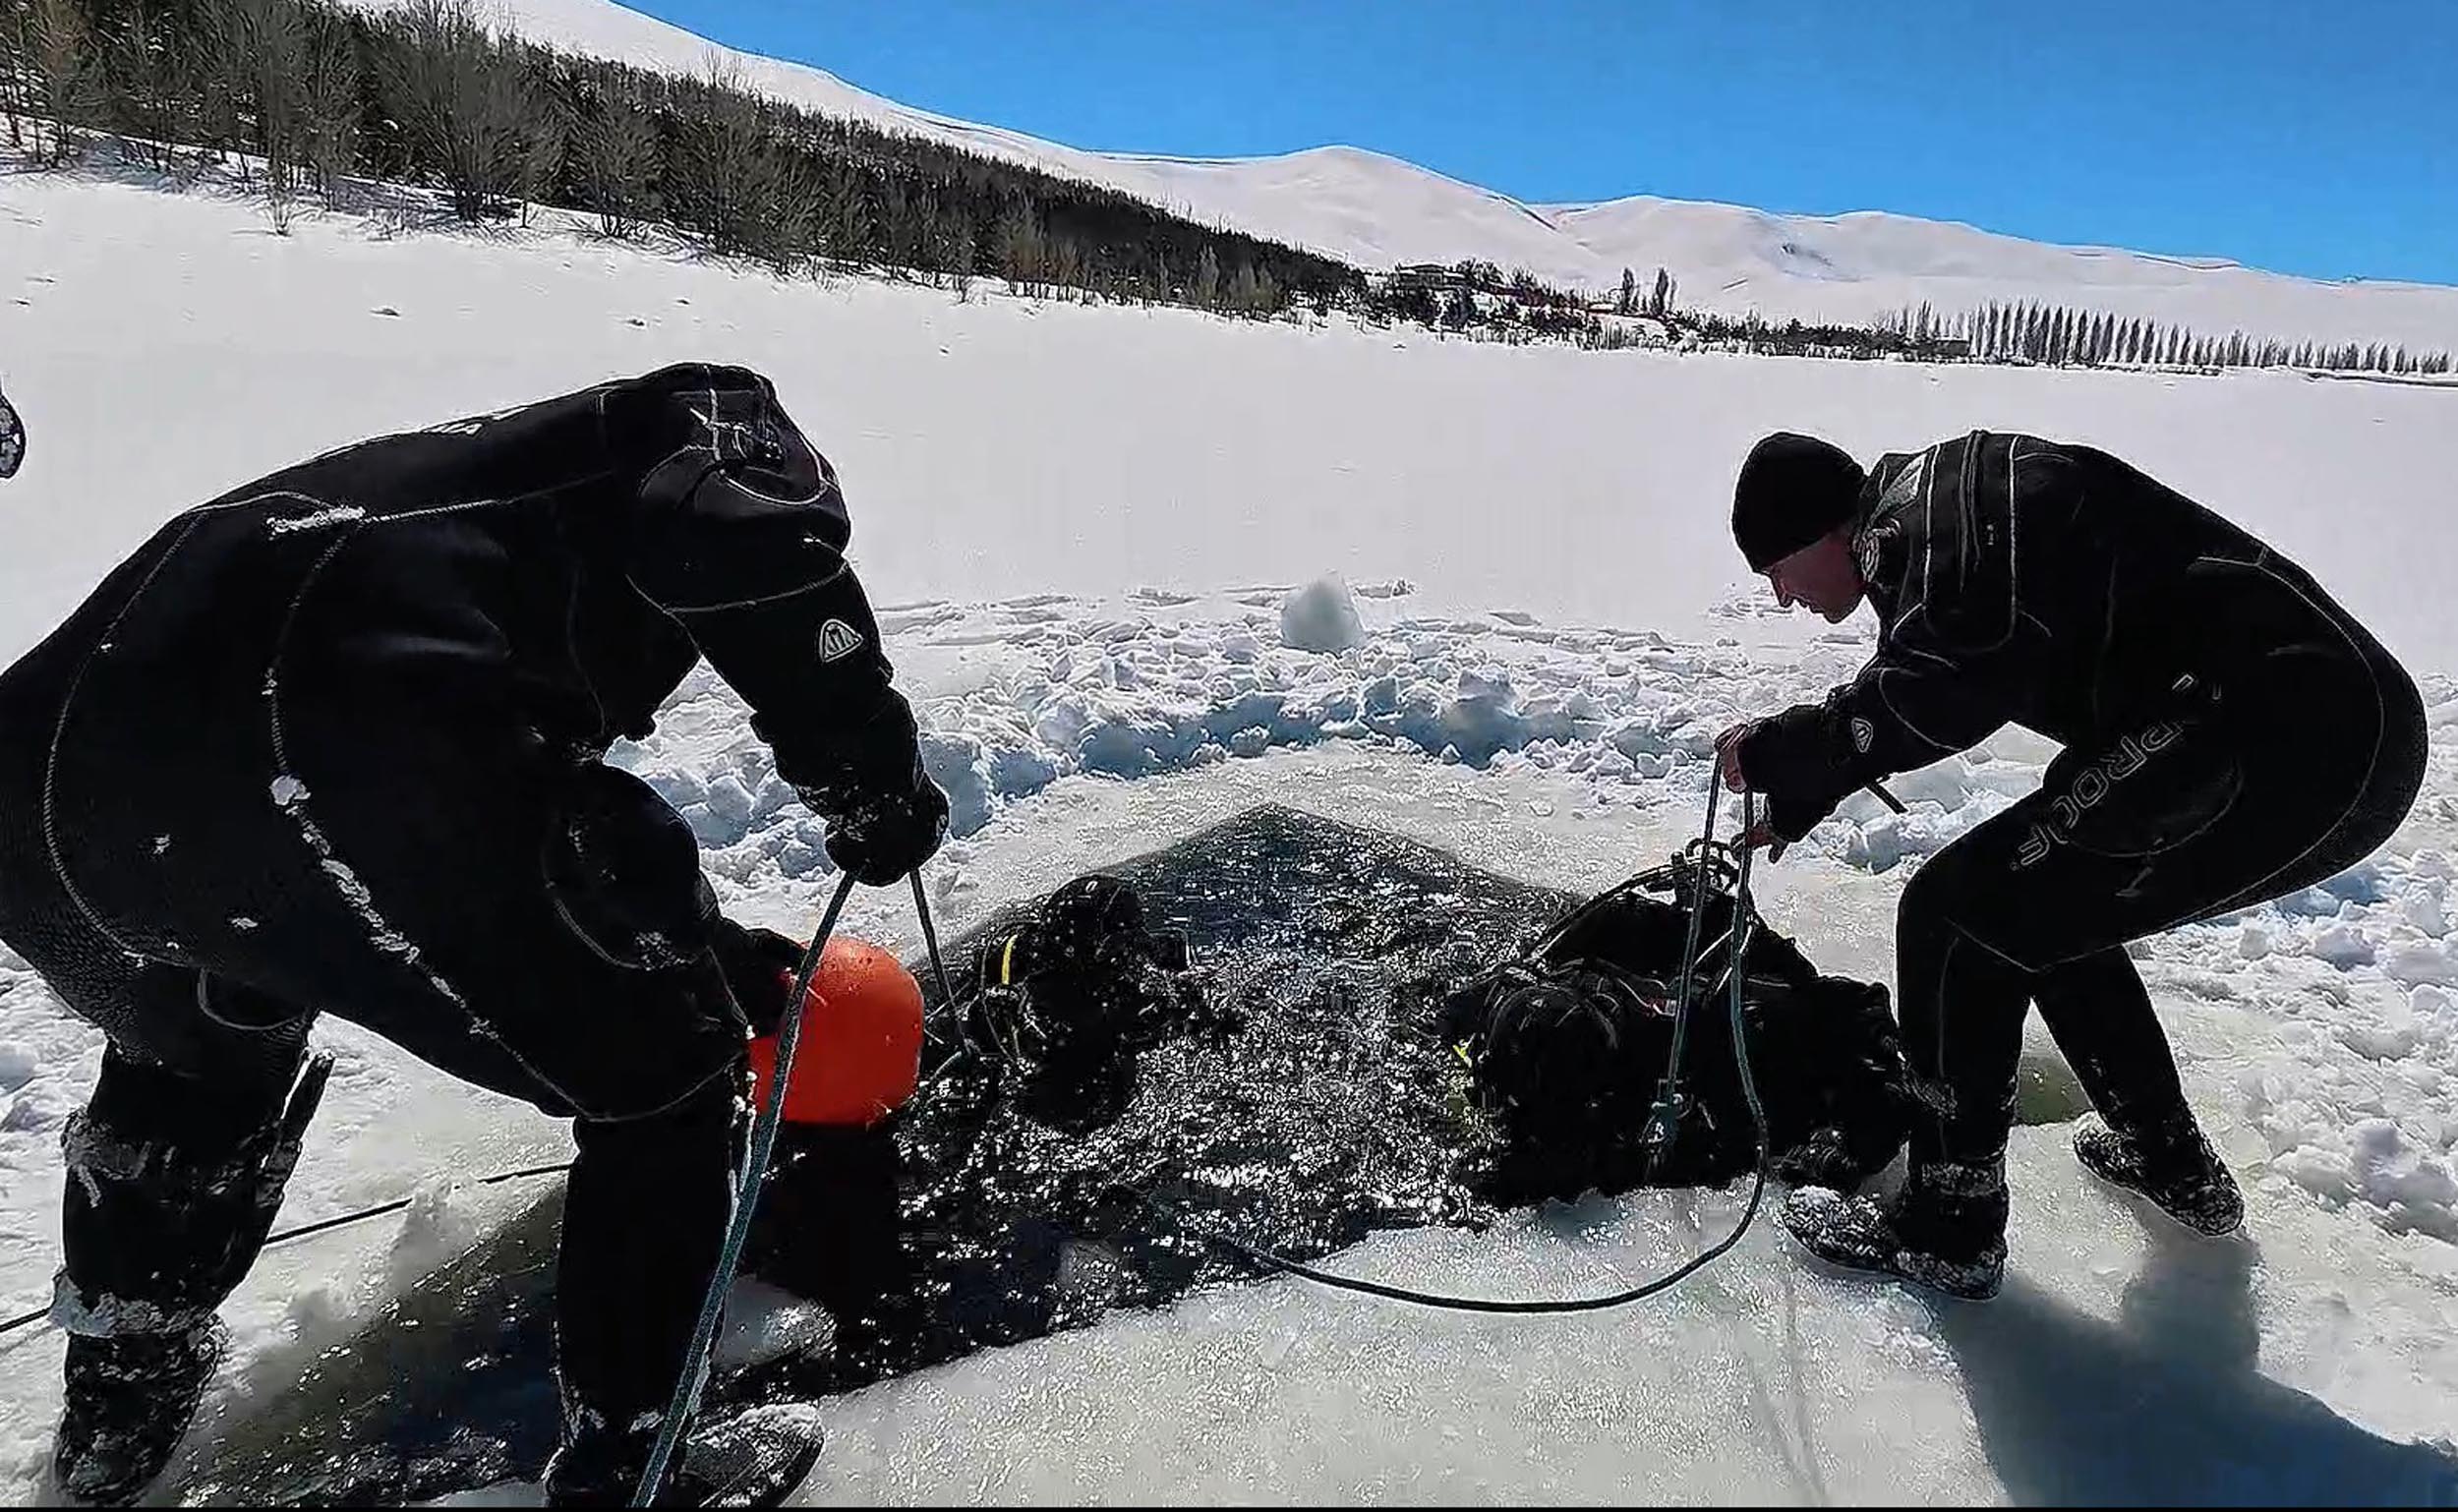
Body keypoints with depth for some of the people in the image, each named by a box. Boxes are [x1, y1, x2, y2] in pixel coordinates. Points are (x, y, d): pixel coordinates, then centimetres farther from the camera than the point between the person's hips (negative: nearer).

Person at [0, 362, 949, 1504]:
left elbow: (566, 807, 44)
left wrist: (713, 944, 51)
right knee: (669, 1076, 14)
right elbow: (743, 537, -11)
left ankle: (117, 1411, 59)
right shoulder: (713, 418, 18)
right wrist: (873, 784, 1)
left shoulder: (505, 465, 40)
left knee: (200, 1046, 42)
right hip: (316, 758, -9)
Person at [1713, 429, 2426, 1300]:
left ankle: (1948, 1229, 6)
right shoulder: (1930, 510, 22)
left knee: (1955, 919, -7)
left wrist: (1780, 751, -13)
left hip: (2283, 742, -11)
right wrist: (1796, 799, 37)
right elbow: (1903, 693, 34)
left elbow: (1940, 698, -26)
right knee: (2052, 907, 26)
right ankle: (2173, 1164, 39)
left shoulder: (1924, 512, -10)